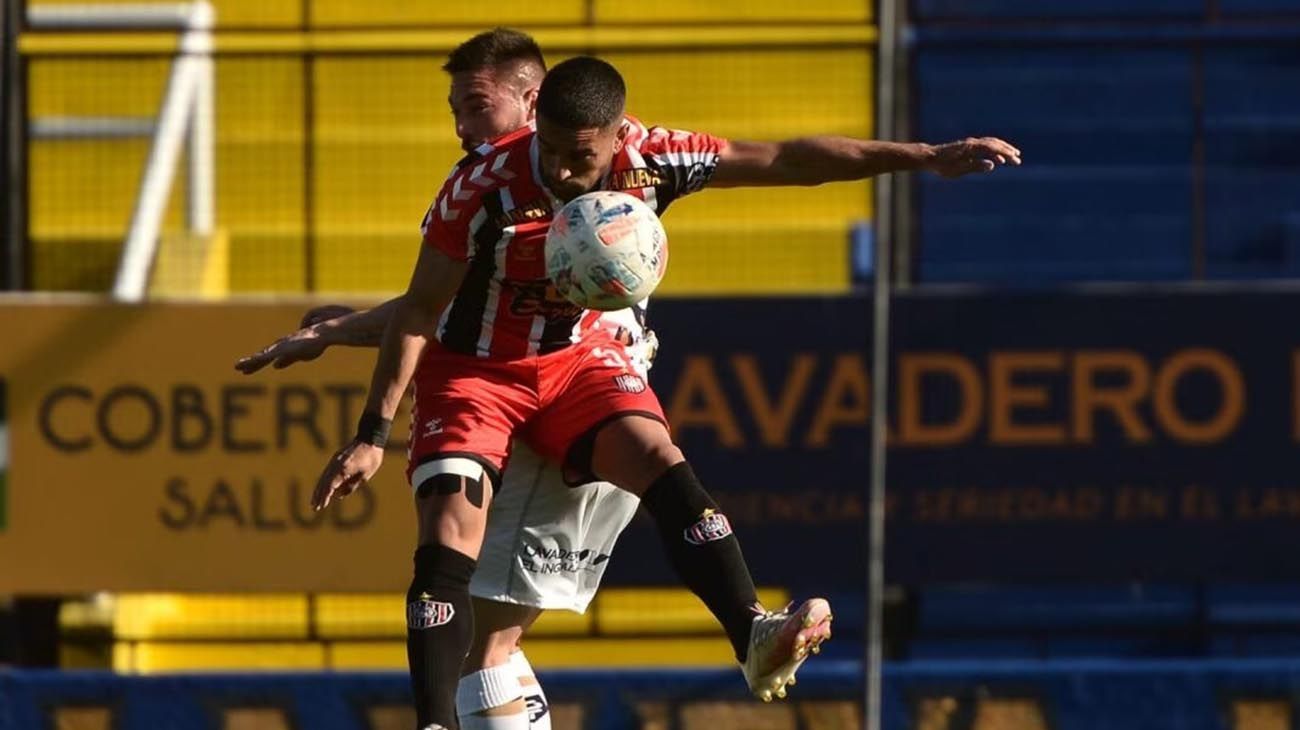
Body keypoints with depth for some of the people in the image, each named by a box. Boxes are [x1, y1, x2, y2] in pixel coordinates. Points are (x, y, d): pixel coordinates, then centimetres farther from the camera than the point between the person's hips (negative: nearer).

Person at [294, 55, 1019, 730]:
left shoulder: (649, 159, -18)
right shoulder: (485, 191, -27)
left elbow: (788, 160, -9)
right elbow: (420, 309, -17)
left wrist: (926, 158, -10)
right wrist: (375, 434, -19)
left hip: (580, 355, 3)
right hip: (475, 370, -3)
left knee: (658, 459, -24)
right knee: (452, 527, -21)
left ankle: (755, 638, -32)